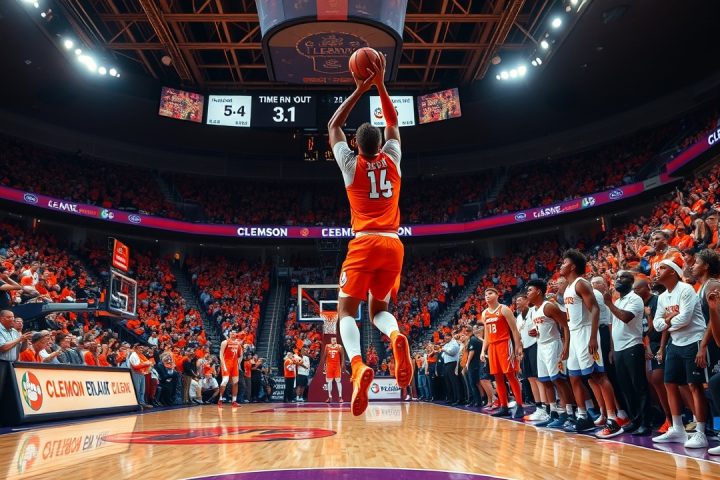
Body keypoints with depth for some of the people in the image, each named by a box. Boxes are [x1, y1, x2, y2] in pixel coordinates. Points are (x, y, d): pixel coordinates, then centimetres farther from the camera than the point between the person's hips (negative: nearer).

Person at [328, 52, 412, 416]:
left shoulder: (351, 164, 5)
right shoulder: (392, 160, 10)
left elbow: (333, 125, 20)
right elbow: (392, 121, 26)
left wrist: (358, 91, 19)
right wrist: (380, 85, 22)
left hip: (364, 244, -3)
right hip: (393, 245, 3)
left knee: (346, 309, 1)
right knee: (380, 308, 17)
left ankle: (358, 365, -27)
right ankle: (397, 337, -20)